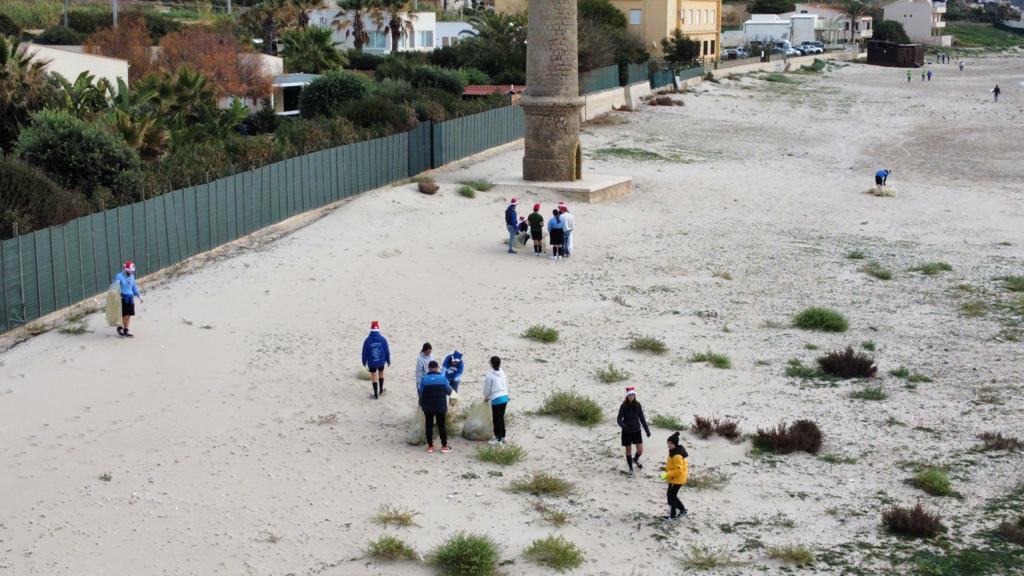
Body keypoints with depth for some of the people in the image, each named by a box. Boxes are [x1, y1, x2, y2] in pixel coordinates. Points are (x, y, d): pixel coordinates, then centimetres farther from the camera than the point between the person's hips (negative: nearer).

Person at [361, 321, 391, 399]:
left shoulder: (367, 340, -15)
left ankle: (376, 394, 12)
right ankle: (381, 390, 38)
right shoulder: (383, 339, -12)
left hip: (371, 363, -2)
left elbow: (364, 352, -6)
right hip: (381, 361, 2)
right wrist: (388, 360, 9)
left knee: (374, 378, 7)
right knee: (381, 374, 25)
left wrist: (364, 362, 9)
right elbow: (387, 350, -5)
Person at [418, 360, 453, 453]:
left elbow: (420, 393, -6)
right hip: (441, 406, 0)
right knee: (442, 425, 8)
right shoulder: (443, 378, -8)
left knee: (429, 425, 10)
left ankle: (430, 446, 13)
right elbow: (449, 391, -1)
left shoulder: (424, 379, -9)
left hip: (428, 407, 0)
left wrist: (421, 404, 10)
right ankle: (444, 446, 11)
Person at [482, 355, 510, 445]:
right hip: (505, 397, 7)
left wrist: (486, 397, 16)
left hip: (496, 399, -7)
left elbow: (487, 389, -4)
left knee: (496, 419, 2)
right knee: (501, 417, 18)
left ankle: (498, 439, 7)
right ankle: (502, 437, 26)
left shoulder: (490, 375, -10)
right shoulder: (503, 373, 9)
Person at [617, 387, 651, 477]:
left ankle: (635, 459, 35)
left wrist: (647, 430, 5)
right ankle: (631, 469, 24)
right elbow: (619, 419, -11)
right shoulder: (624, 406, -12)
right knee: (628, 451, 7)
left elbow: (642, 418, 4)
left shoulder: (638, 405, -5)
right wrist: (622, 425, -33)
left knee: (640, 450, 0)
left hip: (636, 431, 2)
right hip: (627, 432, -2)